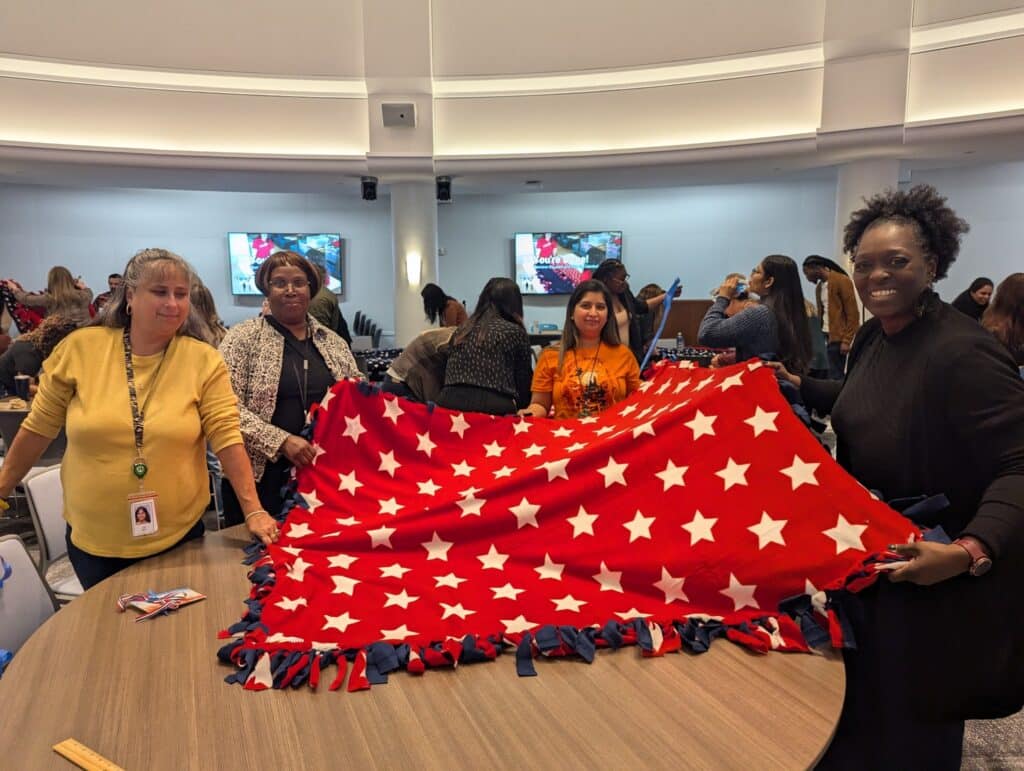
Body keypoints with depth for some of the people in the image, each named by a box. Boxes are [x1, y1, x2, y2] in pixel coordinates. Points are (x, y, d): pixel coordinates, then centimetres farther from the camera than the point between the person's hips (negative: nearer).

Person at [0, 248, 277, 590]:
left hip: (177, 536, -1)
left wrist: (253, 511, -17)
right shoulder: (79, 348, -7)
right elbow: (38, 429, 3)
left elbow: (227, 440, -12)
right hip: (93, 538, 1)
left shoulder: (204, 360, -10)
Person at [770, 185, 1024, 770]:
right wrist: (798, 386, 11)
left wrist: (971, 552, -43)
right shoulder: (873, 336, 0)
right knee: (856, 707, 28)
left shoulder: (964, 352, -28)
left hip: (933, 585, -8)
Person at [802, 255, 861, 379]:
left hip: (838, 338, -7)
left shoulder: (842, 281, -8)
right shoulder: (819, 286, 15)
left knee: (834, 376, -8)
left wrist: (846, 340, -15)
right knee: (834, 375, 7)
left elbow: (853, 313, -11)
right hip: (825, 337, 7)